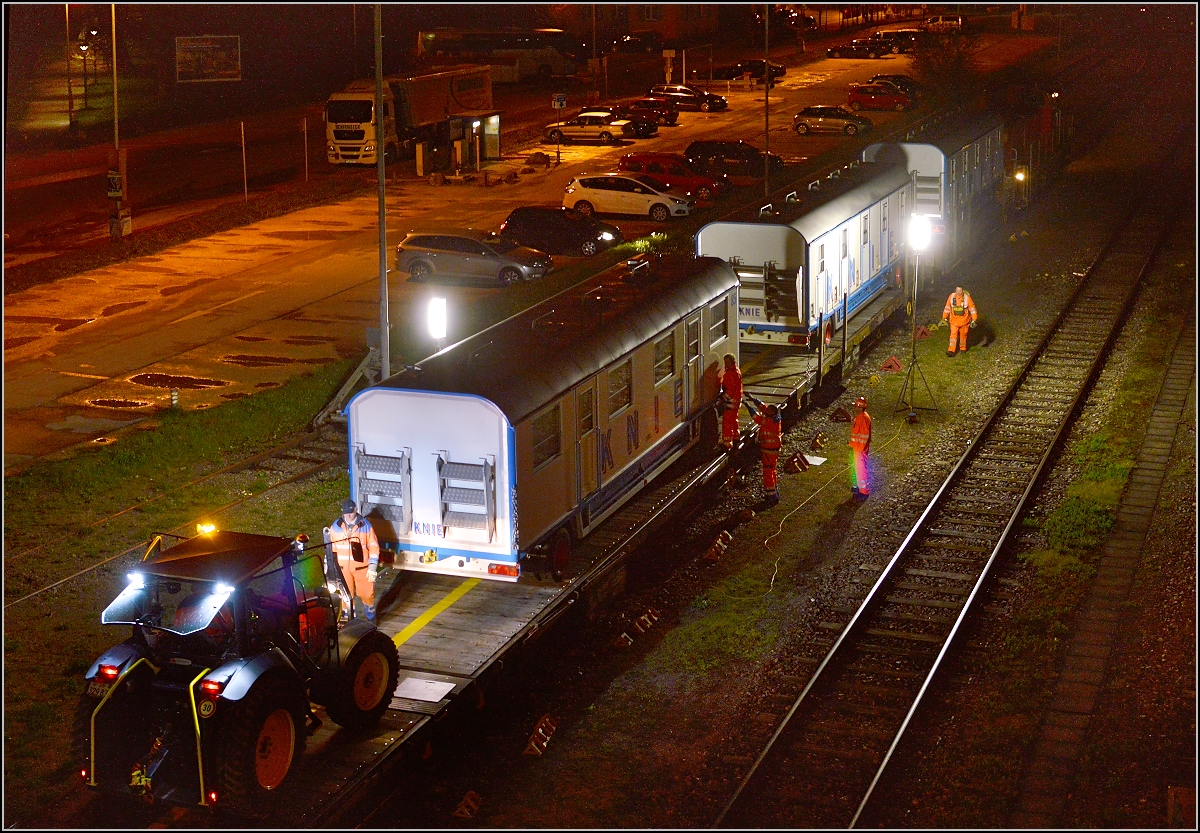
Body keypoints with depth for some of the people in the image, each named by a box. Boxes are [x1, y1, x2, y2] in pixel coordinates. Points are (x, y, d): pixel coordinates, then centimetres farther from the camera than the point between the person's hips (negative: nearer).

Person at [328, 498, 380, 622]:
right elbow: (331, 548, 7)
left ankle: (371, 618, 25)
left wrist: (372, 567, -8)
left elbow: (373, 547, -2)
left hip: (361, 567, -2)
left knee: (366, 593, 5)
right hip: (343, 568, 2)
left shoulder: (365, 525, -5)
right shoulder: (335, 526, 1)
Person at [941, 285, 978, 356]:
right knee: (953, 335, -6)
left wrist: (974, 320, -10)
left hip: (964, 320, -1)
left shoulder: (967, 297, -14)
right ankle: (951, 351, -8)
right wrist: (944, 318, 8)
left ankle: (963, 348, 33)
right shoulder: (951, 297, -8)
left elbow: (972, 308, -8)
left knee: (963, 335, 13)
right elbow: (947, 307, 4)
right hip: (954, 320, 1)